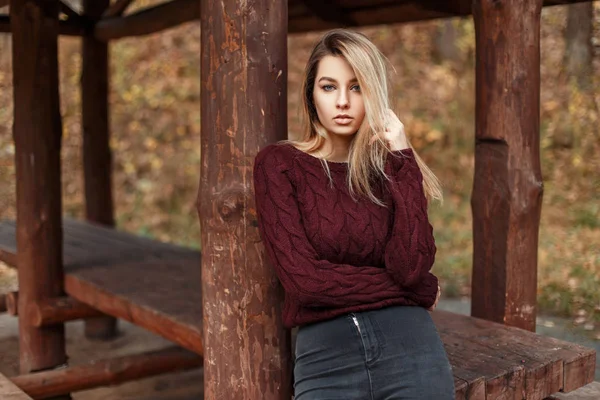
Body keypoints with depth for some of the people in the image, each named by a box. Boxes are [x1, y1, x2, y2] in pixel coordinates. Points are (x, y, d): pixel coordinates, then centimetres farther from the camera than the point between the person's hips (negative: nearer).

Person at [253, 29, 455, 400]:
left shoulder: (390, 167, 6)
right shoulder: (279, 163, -2)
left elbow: (411, 267, -9)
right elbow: (303, 278, -12)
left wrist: (401, 160, -11)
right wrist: (421, 290, -4)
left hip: (408, 344, 2)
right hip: (324, 354, -2)